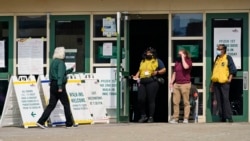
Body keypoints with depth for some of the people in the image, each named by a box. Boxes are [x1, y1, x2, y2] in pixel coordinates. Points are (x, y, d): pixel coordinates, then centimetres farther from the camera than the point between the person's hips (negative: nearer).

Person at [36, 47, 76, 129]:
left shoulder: (53, 62, 18)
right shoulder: (60, 62, -11)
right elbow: (60, 75, -20)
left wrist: (71, 69, 33)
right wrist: (60, 87, -25)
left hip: (53, 85, 8)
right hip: (59, 85, -8)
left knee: (51, 105, 6)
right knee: (66, 104, 3)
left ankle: (41, 121, -3)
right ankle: (69, 123, 9)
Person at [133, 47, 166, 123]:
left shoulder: (157, 61, 13)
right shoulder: (143, 61, 26)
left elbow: (164, 70, 8)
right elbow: (139, 71, 29)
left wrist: (157, 72, -9)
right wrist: (136, 76, 10)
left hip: (152, 82, -4)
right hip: (142, 82, 4)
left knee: (151, 100, -7)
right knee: (140, 99, -6)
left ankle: (151, 117, -2)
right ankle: (143, 116, 7)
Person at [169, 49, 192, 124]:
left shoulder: (188, 61, -1)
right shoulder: (177, 62, 16)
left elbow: (185, 67, -24)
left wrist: (182, 57, -14)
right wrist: (171, 82, 12)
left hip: (185, 84, -6)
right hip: (176, 84, 6)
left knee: (186, 102, -3)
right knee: (175, 102, 3)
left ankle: (186, 118, -1)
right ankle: (175, 118, 6)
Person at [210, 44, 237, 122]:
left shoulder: (228, 58, 1)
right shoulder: (217, 59, 19)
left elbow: (233, 69, -4)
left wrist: (230, 78, -15)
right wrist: (212, 84, 20)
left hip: (224, 83, -6)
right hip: (216, 83, 6)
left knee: (225, 99, -13)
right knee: (219, 101, 3)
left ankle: (229, 118, -12)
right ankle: (222, 118, 6)